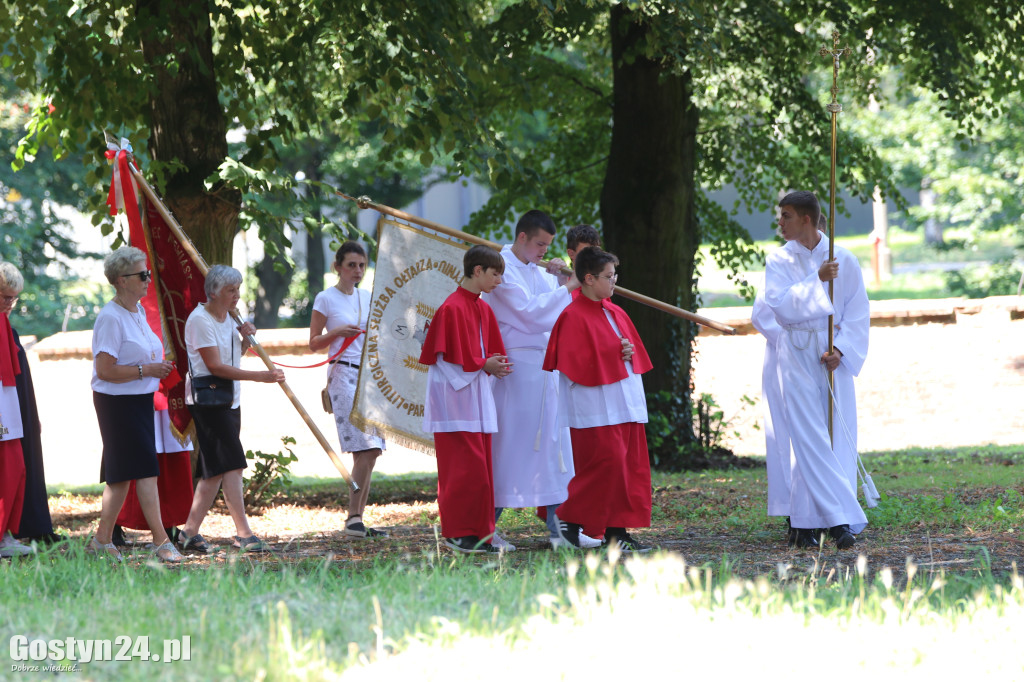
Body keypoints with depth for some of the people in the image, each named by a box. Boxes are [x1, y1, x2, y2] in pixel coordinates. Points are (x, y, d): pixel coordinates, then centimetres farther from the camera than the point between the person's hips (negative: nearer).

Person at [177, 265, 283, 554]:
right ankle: (243, 534, -14)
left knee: (214, 470, 8)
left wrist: (246, 339, 3)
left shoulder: (228, 317, 13)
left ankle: (190, 531, 13)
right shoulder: (200, 320, -15)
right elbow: (216, 366, -21)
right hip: (207, 400, -9)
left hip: (228, 400, 9)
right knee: (231, 465, -13)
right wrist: (259, 376, -25)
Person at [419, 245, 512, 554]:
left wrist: (495, 366, -1)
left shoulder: (483, 309, 13)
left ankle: (477, 533, 10)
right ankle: (458, 533, -4)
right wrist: (483, 364, -16)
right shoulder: (452, 308, -13)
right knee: (465, 467, -9)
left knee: (480, 467, 7)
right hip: (456, 396, -9)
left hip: (478, 395, 9)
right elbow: (448, 356, -15)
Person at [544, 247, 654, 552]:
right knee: (606, 462, -13)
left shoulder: (616, 313, 15)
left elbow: (636, 352, 21)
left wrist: (630, 354, -1)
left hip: (624, 403, 8)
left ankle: (616, 530, 9)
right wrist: (614, 355, -14)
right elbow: (575, 364, -14)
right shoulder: (574, 317, -9)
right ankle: (569, 518, 1)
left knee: (631, 466, 5)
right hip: (596, 409, -8)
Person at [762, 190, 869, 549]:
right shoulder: (778, 261, 3)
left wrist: (841, 350, -11)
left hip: (835, 354, 1)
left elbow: (858, 313, 2)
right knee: (811, 439, -11)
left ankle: (802, 523, 9)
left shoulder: (843, 260, 2)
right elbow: (779, 305, -12)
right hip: (797, 355, -1)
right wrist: (817, 279, -19)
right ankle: (839, 520, -14)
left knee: (837, 436, -1)